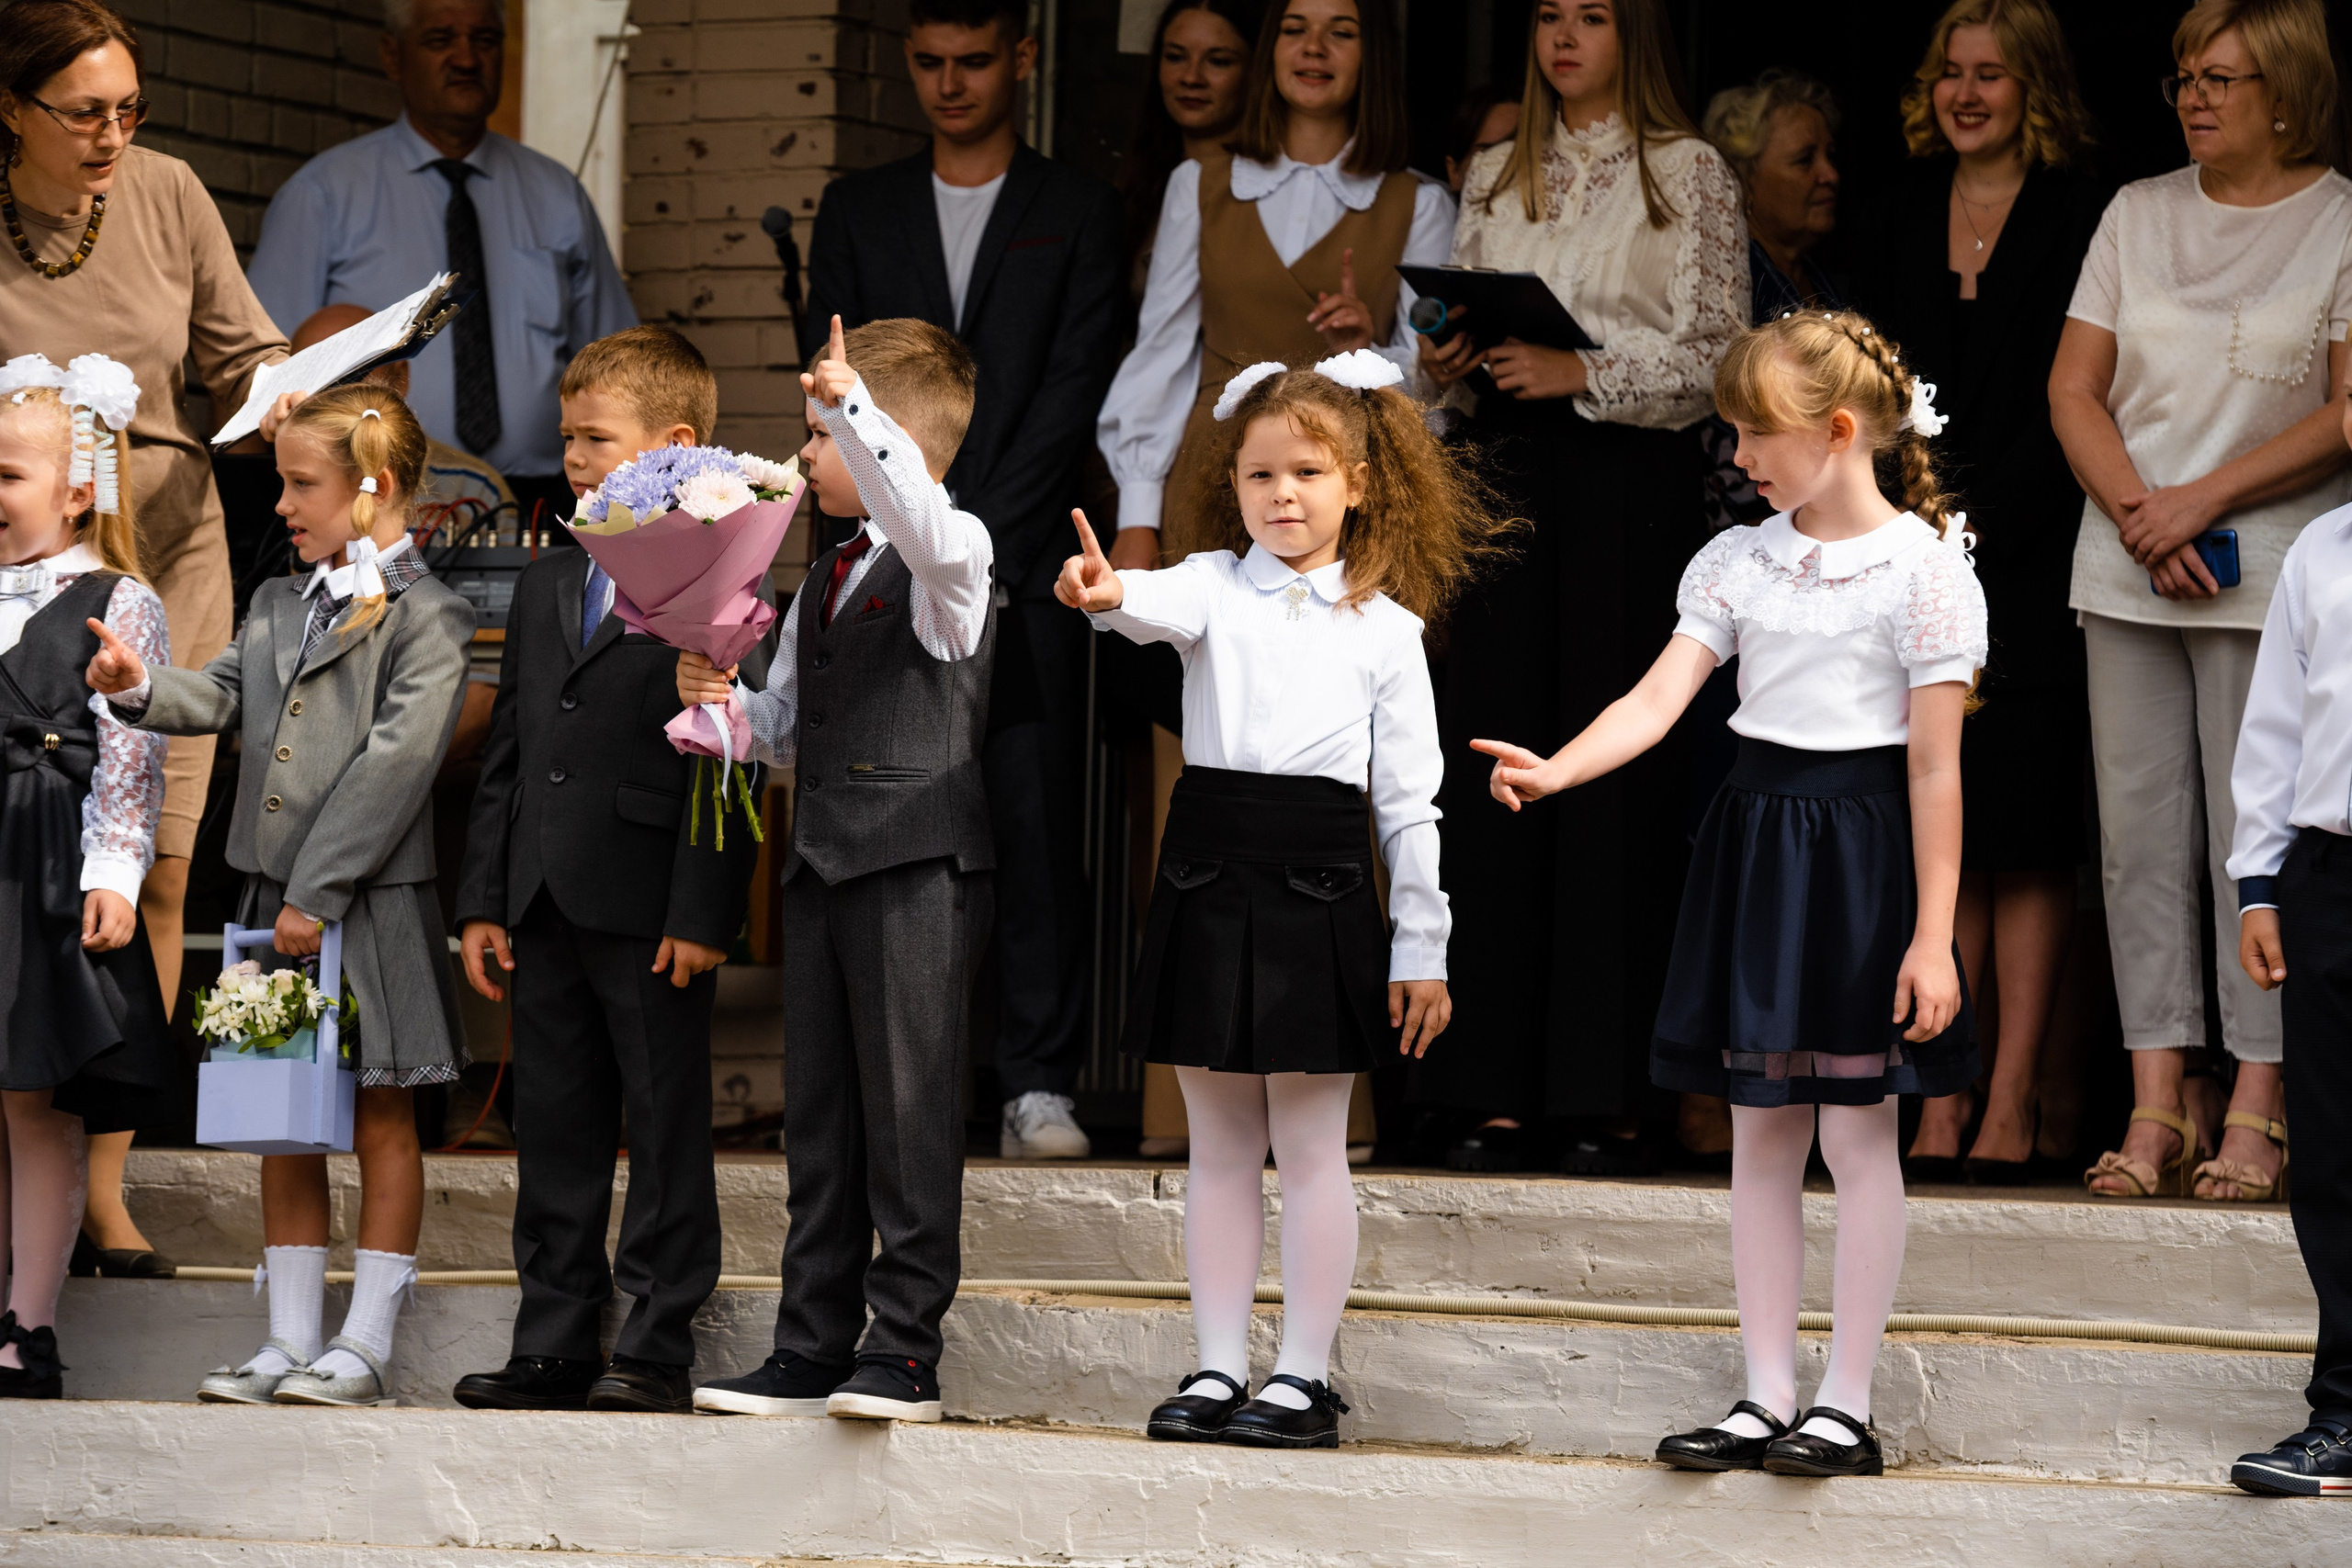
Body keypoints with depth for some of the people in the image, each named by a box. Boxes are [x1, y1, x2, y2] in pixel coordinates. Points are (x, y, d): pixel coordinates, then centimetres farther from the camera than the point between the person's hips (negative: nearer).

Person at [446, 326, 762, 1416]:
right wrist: (483, 900, 11)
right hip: (545, 911, 7)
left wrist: (702, 912, -16)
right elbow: (506, 754, 17)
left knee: (665, 1130, 0)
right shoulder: (546, 588, 16)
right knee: (554, 1131, 10)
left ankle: (658, 1348, 5)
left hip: (651, 916, -7)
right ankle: (554, 1346, 16)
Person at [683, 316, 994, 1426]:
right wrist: (723, 700, 4)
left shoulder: (954, 551, -6)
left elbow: (923, 524, -32)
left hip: (919, 864, -9)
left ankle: (904, 1353, -3)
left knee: (908, 1110, -6)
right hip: (824, 864, 9)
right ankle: (812, 1353, 14)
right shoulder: (824, 580, 20)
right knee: (820, 1114, 10)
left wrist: (850, 405, -38)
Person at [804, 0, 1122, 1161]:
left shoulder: (1077, 209, 9)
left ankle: (1038, 1087, -5)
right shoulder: (859, 209, 16)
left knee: (1035, 823, -7)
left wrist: (973, 541, -8)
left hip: (1022, 570, -2)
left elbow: (1075, 388, 0)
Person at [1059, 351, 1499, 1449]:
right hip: (1210, 881, 2)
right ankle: (1217, 1368, 15)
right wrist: (1108, 594, -45)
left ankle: (1304, 1374, 9)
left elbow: (1409, 799, 3)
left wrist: (1421, 948, 1)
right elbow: (1161, 607, -20)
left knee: (1310, 1148, 2)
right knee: (1219, 1146, 9)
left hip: (1321, 890, -2)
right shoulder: (1215, 588, 5)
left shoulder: (1385, 627, 3)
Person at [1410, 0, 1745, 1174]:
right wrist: (1448, 363, -2)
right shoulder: (1493, 178, 17)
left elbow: (1714, 357, -3)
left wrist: (1582, 372, -15)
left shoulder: (1689, 174, 3)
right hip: (1508, 475, 4)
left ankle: (1611, 1102, -3)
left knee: (1616, 777, -6)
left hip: (1631, 480, -4)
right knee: (1493, 772, -1)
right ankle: (1498, 1094, 1)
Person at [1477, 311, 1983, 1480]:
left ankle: (1847, 1405, 7)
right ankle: (1767, 1397, 14)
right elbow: (1658, 699, -2)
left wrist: (1932, 935, -13)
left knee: (1856, 1128, -1)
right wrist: (1553, 772, -20)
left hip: (1861, 848, -6)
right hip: (1756, 843, 6)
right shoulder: (1739, 560, 7)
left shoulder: (1921, 567, -9)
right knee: (1759, 1130, 8)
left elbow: (1936, 768, -10)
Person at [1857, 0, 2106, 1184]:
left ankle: (2011, 1107, -2)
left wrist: (1974, 519, -12)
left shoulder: (2080, 219, -2)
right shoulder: (1905, 215, 14)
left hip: (2026, 563, -4)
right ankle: (1939, 1106, 3)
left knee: (2026, 839, -4)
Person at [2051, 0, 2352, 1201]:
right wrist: (2139, 516, -7)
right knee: (2139, 837, 1)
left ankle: (2256, 1116, -3)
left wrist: (2206, 499, -14)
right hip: (2126, 574, 4)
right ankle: (2156, 1111, 3)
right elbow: (2072, 388, 8)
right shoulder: (2138, 215, 12)